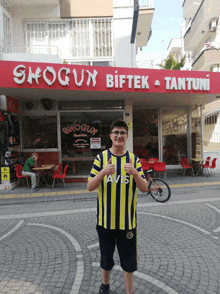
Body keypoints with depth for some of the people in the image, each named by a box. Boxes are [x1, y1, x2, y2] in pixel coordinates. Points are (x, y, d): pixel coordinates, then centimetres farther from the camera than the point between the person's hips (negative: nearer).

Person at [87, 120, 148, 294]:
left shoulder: (134, 159, -2)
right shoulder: (101, 157, -4)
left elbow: (144, 188, -5)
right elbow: (90, 187, -8)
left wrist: (134, 172, -25)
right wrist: (103, 172, -27)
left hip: (127, 220, 0)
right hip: (106, 219, 0)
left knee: (128, 260, 12)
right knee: (106, 257, 19)